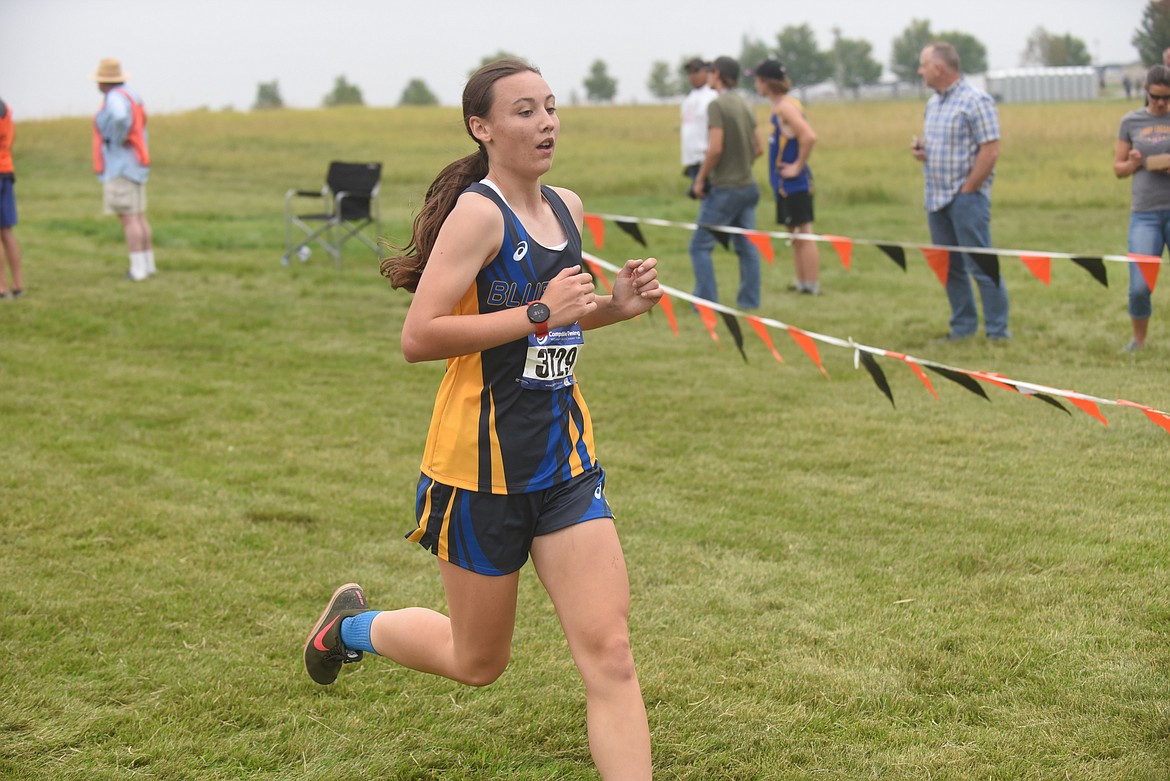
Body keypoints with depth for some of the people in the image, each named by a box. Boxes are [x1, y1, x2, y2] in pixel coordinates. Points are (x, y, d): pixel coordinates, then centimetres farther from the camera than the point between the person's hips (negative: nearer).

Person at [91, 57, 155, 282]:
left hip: (120, 168, -9)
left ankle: (138, 269, -8)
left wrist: (116, 141, -22)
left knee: (128, 219, -7)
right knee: (139, 217, 13)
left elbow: (120, 117, -38)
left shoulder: (115, 97, -15)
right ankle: (148, 265, 16)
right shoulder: (132, 96, 15)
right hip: (136, 167, 9)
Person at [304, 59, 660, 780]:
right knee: (479, 663, 13)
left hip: (566, 457, 6)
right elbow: (419, 338, -23)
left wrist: (615, 306, 5)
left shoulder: (567, 208, 8)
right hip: (484, 459, -6)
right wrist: (538, 313, -26)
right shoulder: (477, 212, -16)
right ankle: (354, 623, 41)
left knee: (609, 651, -5)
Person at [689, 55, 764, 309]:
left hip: (724, 189, -7)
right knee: (747, 246, 11)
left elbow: (715, 148, -20)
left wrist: (700, 179, -10)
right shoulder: (745, 106, 8)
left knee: (700, 246, 0)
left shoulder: (717, 105, -14)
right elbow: (758, 149, 12)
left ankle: (707, 301, -2)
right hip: (748, 186, 7)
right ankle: (750, 300, 13)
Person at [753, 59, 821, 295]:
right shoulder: (783, 105, 13)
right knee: (795, 235, 15)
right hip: (785, 184, 10)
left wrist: (798, 166, -20)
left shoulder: (786, 107, -16)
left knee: (804, 234, -6)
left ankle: (812, 285, -3)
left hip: (794, 184, -10)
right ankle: (801, 283, 21)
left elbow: (809, 136, -29)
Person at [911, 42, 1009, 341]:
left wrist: (967, 190, -15)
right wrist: (920, 149, 3)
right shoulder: (933, 102, 15)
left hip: (966, 196, -8)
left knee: (981, 265, -7)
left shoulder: (976, 101, -11)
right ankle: (963, 326, 20)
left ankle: (997, 331, -1)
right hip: (936, 198, 8)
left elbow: (990, 151, -15)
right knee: (949, 267, 11)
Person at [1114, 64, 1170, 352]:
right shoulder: (1131, 122, 8)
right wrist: (1134, 163, -8)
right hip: (1144, 213, 1)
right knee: (1139, 287, -5)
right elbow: (1118, 169, 14)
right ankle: (1138, 339, 18)